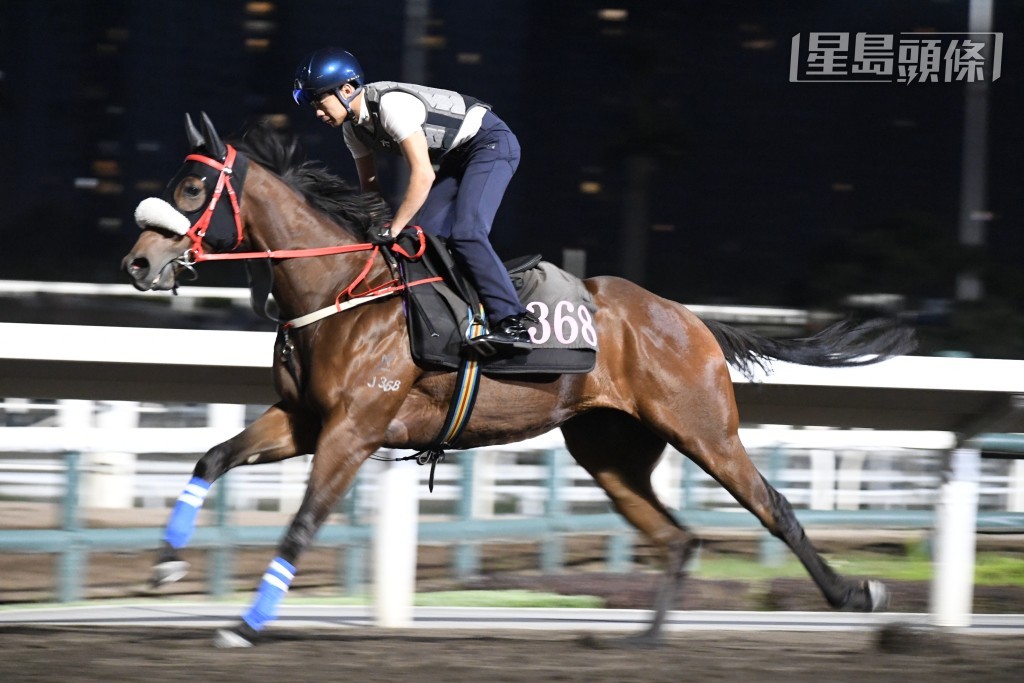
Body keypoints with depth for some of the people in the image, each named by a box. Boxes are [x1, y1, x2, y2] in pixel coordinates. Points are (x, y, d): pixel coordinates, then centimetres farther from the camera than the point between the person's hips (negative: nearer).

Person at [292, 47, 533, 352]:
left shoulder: (391, 104, -29)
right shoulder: (353, 127, 0)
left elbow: (423, 176, -32)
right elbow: (370, 185, 11)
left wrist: (392, 230, -29)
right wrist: (373, 229, -1)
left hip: (491, 143, -10)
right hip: (456, 157, 10)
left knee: (465, 233, -24)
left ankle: (513, 322, -27)